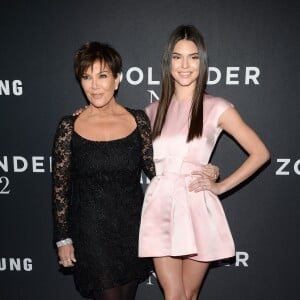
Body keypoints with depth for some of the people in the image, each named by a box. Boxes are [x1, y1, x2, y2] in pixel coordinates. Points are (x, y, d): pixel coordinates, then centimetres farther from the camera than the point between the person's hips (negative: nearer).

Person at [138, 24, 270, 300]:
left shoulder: (216, 108, 0)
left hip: (196, 209, -2)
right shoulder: (154, 110, 10)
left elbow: (260, 153, 2)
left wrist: (221, 186, -3)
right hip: (160, 207, 2)